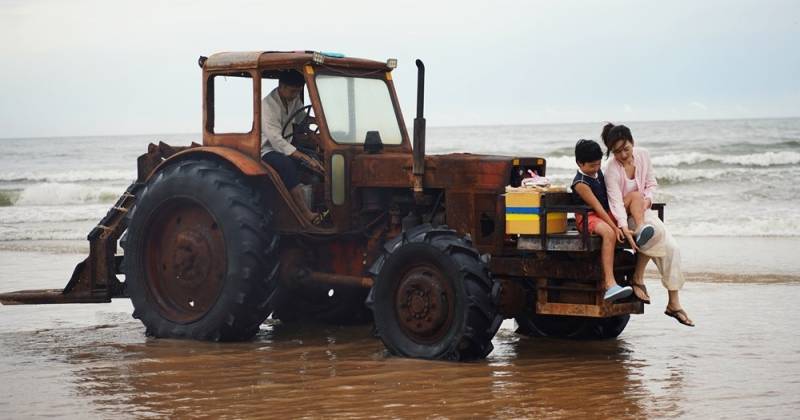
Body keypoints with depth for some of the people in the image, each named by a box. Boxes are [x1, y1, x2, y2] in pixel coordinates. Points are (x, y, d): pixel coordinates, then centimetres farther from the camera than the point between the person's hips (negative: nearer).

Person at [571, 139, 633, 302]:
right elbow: (597, 206, -22)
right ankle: (609, 284, -48)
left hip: (607, 214, 8)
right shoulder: (580, 183, -15)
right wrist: (614, 227, -28)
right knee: (609, 233, -40)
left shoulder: (598, 172, 10)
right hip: (587, 217, -8)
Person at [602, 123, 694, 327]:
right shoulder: (612, 168, -20)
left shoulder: (643, 155, -3)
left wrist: (647, 200, -13)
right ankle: (638, 278, -17)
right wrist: (624, 228, -42)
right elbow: (616, 202, -28)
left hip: (641, 212, 5)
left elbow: (651, 184, 9)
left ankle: (674, 303, -5)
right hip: (623, 216, -5)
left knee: (672, 247, -11)